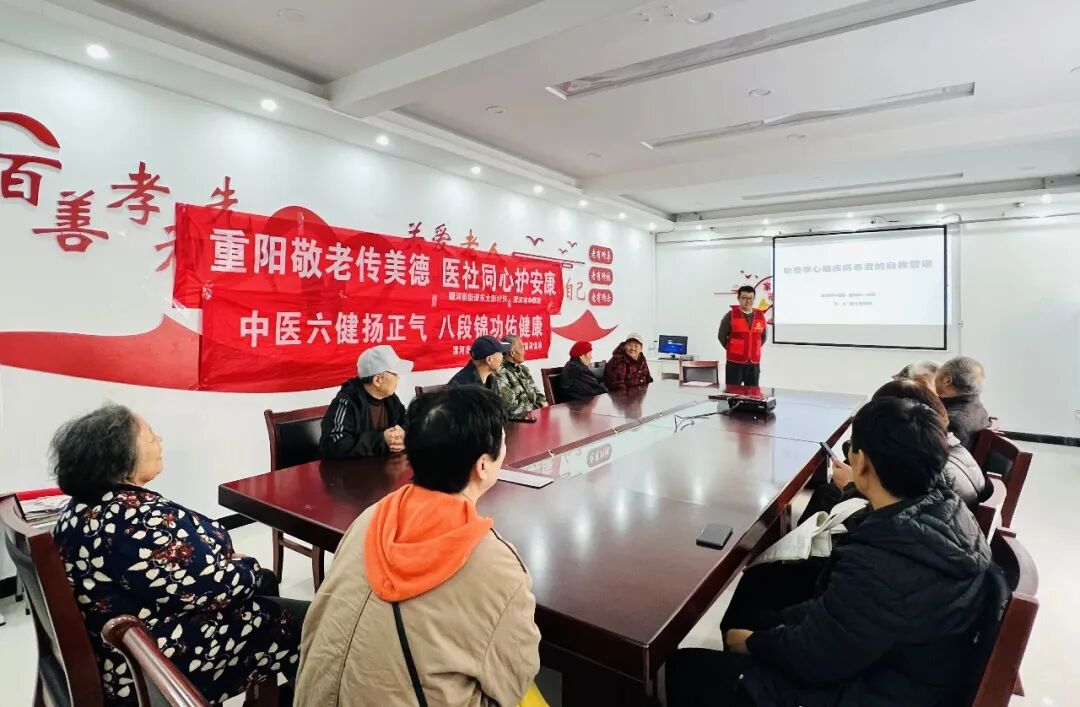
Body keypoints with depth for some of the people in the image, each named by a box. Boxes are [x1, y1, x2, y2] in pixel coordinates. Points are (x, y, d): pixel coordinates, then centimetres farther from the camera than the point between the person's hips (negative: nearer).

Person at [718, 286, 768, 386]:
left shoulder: (761, 315, 7)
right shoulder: (730, 315, -5)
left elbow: (764, 335, 21)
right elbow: (721, 336, 0)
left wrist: (755, 348, 13)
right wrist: (732, 349, 4)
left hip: (754, 363, 4)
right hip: (735, 363, -4)